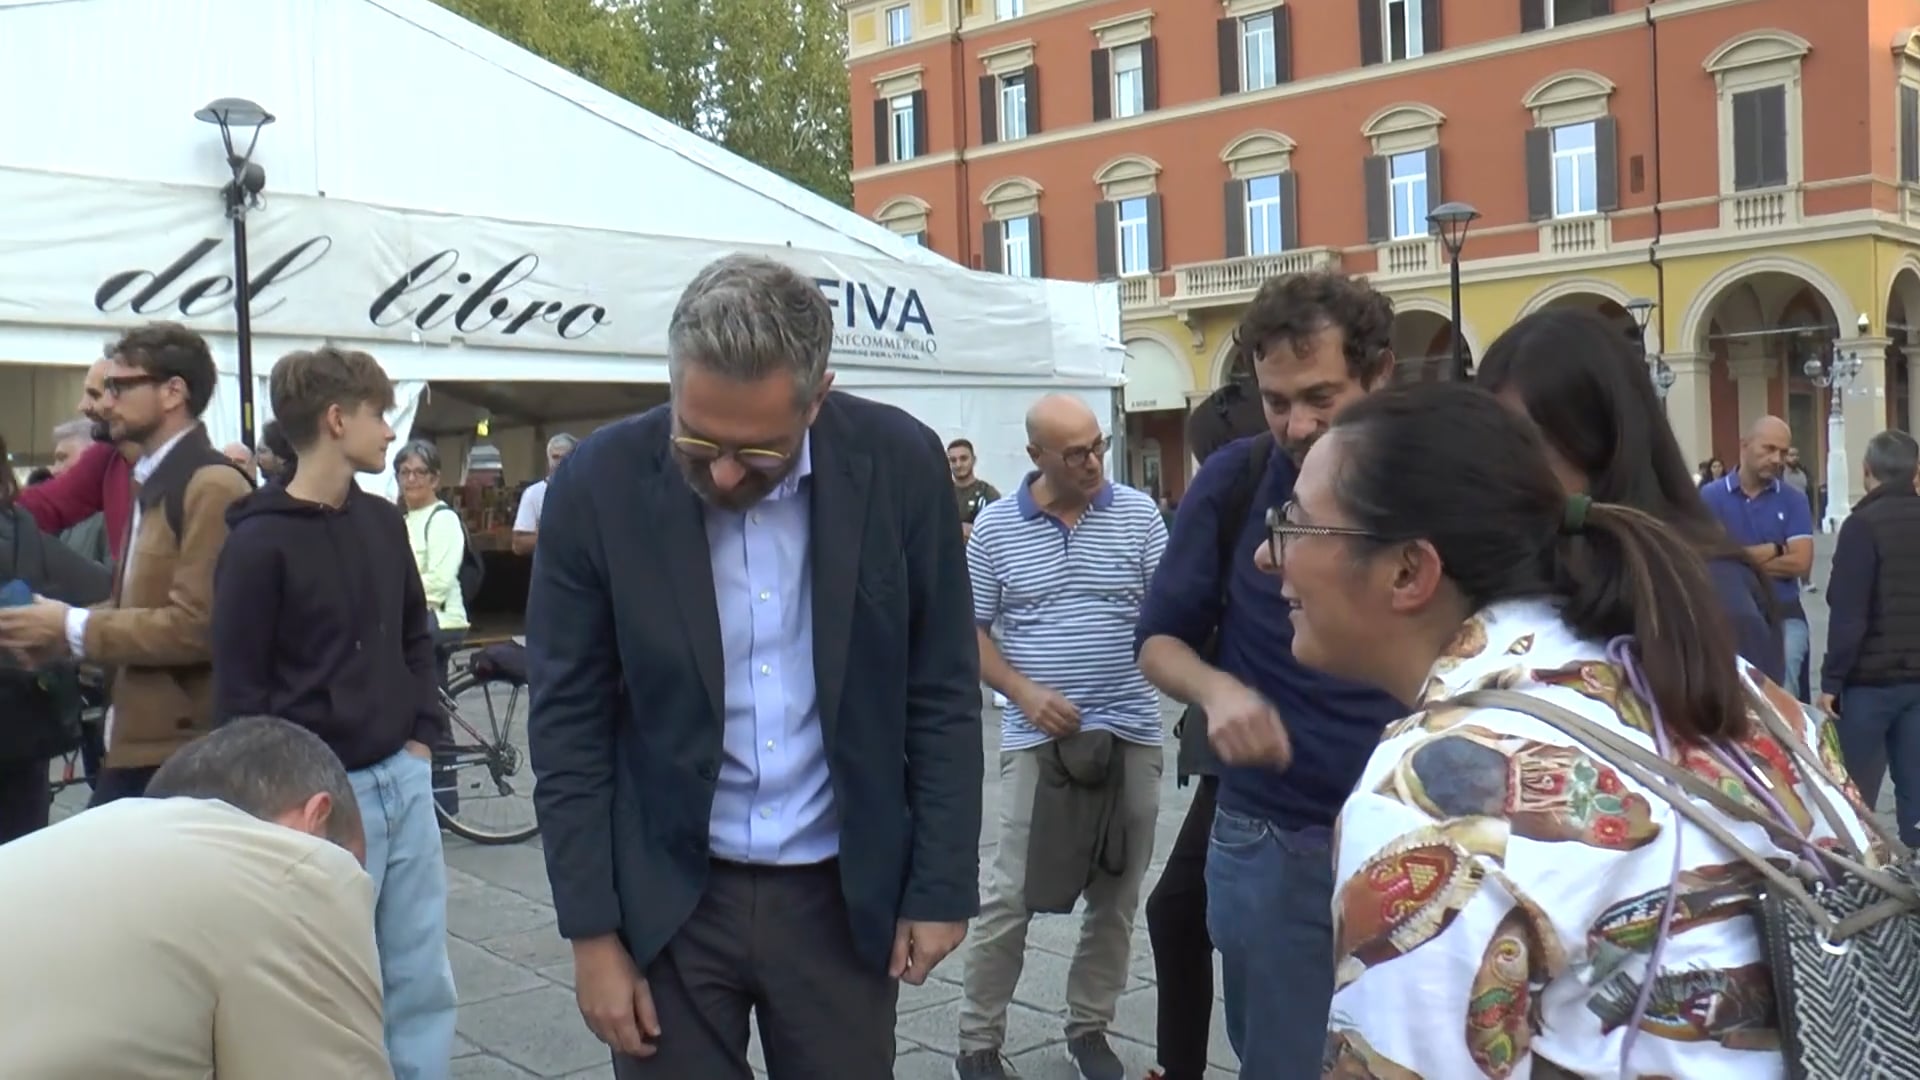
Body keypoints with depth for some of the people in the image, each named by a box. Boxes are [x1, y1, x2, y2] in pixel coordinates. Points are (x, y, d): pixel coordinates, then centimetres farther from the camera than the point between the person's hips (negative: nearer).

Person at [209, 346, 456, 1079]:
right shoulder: (260, 543, -10)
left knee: (423, 987, 11)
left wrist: (424, 735, 8)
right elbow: (238, 691, -9)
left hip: (403, 782, 6)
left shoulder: (383, 522, 8)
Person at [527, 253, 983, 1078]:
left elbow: (942, 693, -1)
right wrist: (591, 932, -5)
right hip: (666, 896, 0)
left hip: (842, 891, 1)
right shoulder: (598, 485, -11)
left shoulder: (900, 466, -9)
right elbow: (570, 726, -5)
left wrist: (942, 885, -2)